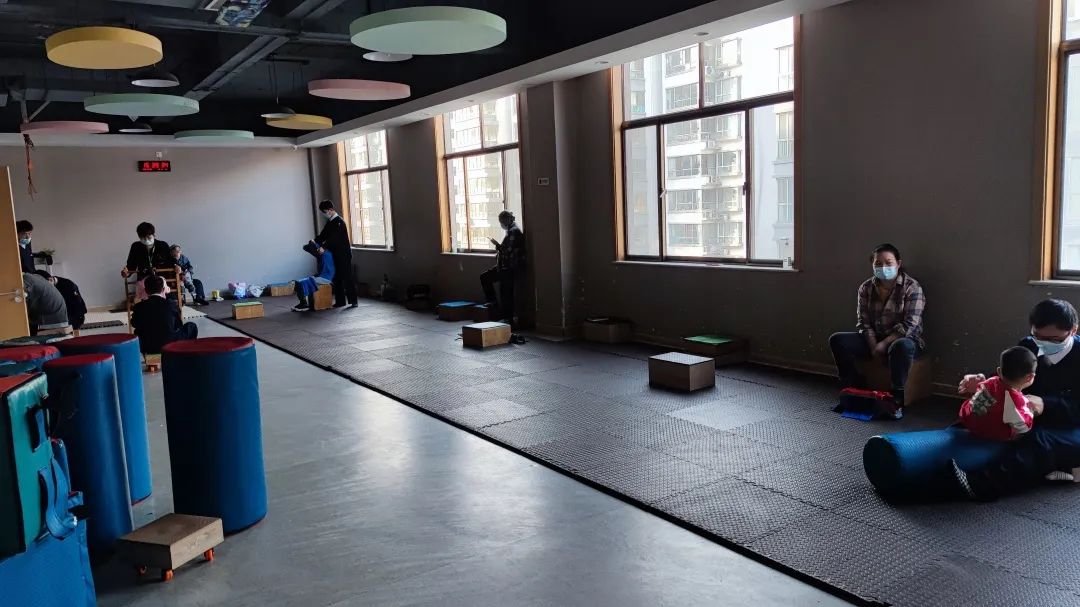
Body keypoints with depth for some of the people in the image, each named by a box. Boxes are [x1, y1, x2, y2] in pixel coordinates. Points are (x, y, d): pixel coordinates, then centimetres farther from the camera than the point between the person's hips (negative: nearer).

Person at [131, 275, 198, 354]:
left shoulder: (139, 307, -2)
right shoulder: (171, 304, -6)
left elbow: (134, 325, 16)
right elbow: (180, 324, 8)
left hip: (147, 348, 3)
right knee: (192, 327, 21)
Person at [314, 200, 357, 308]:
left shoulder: (339, 222, -14)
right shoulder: (330, 222, 13)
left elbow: (333, 238, -25)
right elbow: (323, 235, 14)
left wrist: (323, 246, -33)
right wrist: (315, 242, -3)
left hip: (344, 254, -9)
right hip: (336, 254, 9)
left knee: (347, 277, -7)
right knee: (337, 278, 9)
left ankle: (353, 301, -5)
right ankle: (340, 301, 14)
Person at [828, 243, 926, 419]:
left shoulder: (912, 287, -10)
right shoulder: (866, 288, 4)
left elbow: (909, 325, -17)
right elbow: (864, 322, 0)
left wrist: (884, 344, -22)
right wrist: (873, 346, -15)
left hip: (903, 339, -5)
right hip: (872, 339, 5)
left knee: (902, 346, -42)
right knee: (837, 340, -17)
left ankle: (897, 398, -27)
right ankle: (854, 389, -7)